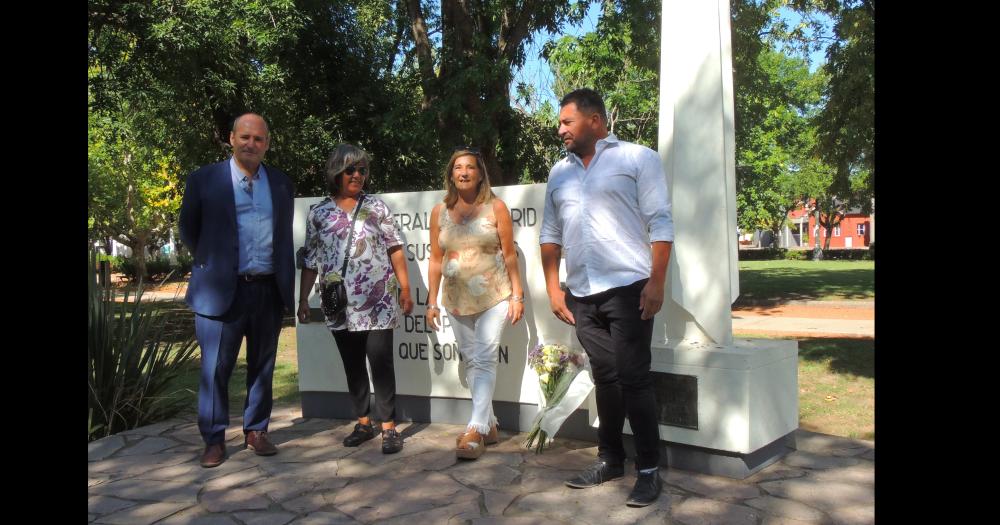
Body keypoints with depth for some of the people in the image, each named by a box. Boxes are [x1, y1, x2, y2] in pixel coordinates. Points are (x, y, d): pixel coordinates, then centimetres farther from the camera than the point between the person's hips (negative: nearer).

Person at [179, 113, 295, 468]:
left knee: (262, 367, 11)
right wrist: (211, 265, 12)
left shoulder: (282, 184, 10)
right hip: (221, 291, -2)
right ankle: (214, 440, 15)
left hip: (269, 291, 3)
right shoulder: (204, 180, 1)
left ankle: (256, 432, 24)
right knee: (215, 369, 2)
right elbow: (189, 231, 10)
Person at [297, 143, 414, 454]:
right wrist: (303, 300, 6)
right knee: (353, 365, 11)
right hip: (340, 305, 2)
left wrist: (405, 289, 0)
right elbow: (311, 261, 9)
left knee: (381, 362, -3)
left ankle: (389, 427, 5)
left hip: (378, 302, -2)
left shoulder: (376, 206, 3)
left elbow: (395, 249, 3)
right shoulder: (318, 213, 7)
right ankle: (363, 422, 23)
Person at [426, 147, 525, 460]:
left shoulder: (496, 207, -3)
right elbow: (435, 260, 6)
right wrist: (432, 302, 4)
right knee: (471, 362, 10)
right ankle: (489, 425, 22)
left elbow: (509, 255, -2)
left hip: (494, 298, -4)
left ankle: (476, 429, -10)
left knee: (484, 360, -11)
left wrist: (518, 296, -5)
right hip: (457, 301, 4)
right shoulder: (440, 212, 5)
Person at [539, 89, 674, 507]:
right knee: (605, 378, 13)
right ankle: (610, 459, 25)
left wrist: (656, 282, -13)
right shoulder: (559, 172, 15)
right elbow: (550, 234, 16)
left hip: (628, 289, -5)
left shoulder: (637, 158, 0)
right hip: (582, 295, 5)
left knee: (633, 378, -3)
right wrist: (553, 288, 9)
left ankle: (649, 469, 9)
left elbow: (660, 223, -6)